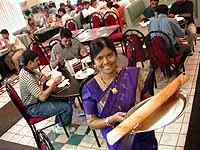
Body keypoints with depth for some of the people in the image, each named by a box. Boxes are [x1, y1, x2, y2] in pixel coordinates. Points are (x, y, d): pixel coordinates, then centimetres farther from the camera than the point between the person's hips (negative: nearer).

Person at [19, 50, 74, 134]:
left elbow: (43, 77, 10)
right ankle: (61, 127, 12)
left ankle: (58, 123, 26)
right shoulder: (28, 78, -31)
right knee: (68, 107, -15)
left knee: (64, 99, 15)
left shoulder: (27, 70, -1)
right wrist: (54, 83, -27)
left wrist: (41, 83, -13)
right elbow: (42, 97, -34)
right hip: (34, 108, -10)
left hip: (36, 99, 10)